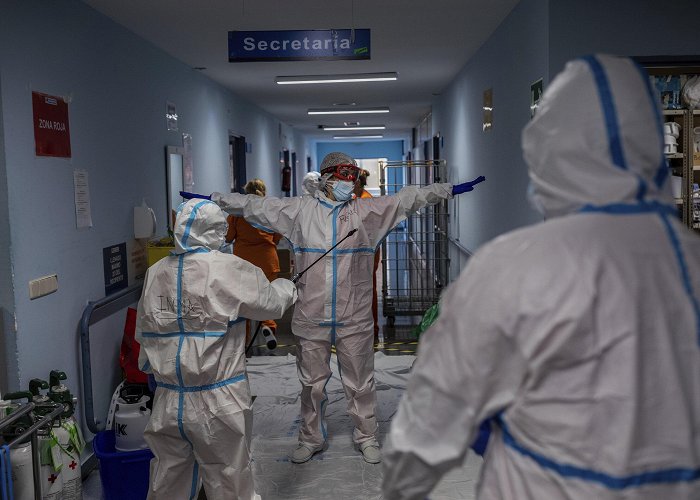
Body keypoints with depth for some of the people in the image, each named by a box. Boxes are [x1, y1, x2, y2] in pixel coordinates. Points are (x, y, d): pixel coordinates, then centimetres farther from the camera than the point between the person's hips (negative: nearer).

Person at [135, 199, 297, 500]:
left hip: (167, 403, 5)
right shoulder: (227, 269, -13)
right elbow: (270, 303, -2)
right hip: (218, 405, -5)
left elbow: (144, 336, 11)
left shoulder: (155, 273, 2)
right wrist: (286, 287, 18)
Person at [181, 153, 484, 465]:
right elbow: (255, 205, 6)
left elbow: (408, 198, -1)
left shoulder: (367, 211, 2)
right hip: (310, 318, 1)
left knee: (360, 382, 11)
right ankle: (311, 439, 33)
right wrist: (214, 200, 5)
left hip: (355, 319, 0)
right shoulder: (300, 211, 2)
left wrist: (449, 190, -7)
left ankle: (366, 437, 30)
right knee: (311, 383, 14)